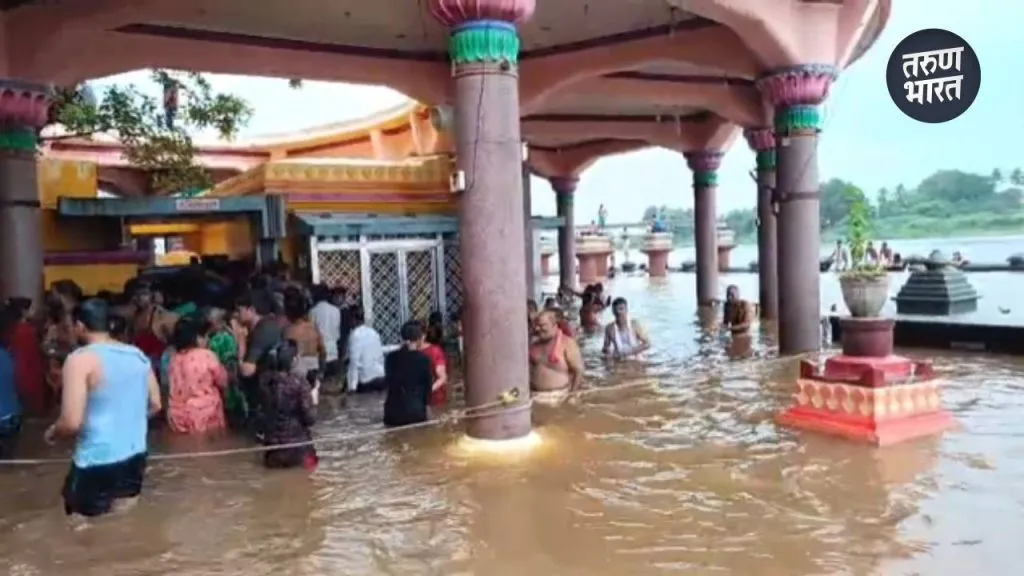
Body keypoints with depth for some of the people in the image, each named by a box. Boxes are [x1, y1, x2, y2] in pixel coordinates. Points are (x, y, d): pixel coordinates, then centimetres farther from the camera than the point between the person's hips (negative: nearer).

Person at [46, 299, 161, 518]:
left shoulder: (80, 359, -15)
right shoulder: (139, 355, 4)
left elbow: (72, 423, -19)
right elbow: (155, 405, 10)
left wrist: (52, 432, 2)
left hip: (97, 463, -7)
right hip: (136, 457, 7)